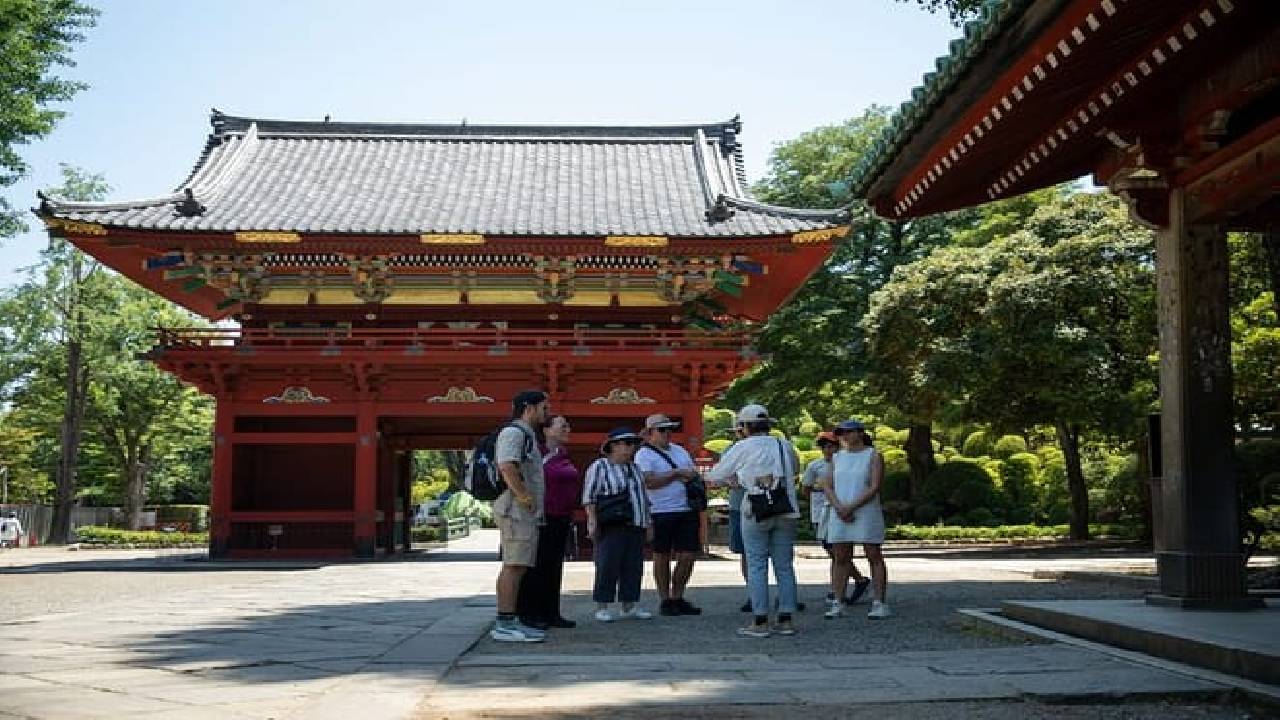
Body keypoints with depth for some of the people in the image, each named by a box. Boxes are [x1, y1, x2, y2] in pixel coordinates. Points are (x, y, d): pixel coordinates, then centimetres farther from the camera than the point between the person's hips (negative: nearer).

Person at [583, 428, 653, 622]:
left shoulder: (635, 469, 21)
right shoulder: (599, 467, 0)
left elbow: (644, 498, 26)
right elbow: (589, 498, -5)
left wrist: (648, 523, 20)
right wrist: (592, 522, -13)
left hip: (636, 527, 7)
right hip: (612, 528, -7)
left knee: (633, 567, 6)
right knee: (607, 567, -7)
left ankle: (630, 605, 13)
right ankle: (602, 607, -1)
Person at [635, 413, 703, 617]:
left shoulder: (680, 451, 18)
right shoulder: (644, 454, -3)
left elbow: (694, 473, 21)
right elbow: (649, 482, -16)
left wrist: (689, 477, -3)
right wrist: (677, 473, -12)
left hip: (687, 510, 6)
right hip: (662, 513, -6)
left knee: (688, 555, 4)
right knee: (662, 557, 3)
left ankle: (677, 598, 18)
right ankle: (665, 600, 14)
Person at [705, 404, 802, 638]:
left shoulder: (742, 448, -3)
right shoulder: (785, 445, 8)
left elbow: (715, 475, 6)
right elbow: (795, 470, 26)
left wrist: (736, 476, 25)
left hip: (755, 515, -4)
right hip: (786, 513, 4)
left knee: (757, 566, 1)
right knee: (784, 566, 9)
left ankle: (760, 622, -1)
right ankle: (785, 620, 10)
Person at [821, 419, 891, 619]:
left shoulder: (874, 456, -3)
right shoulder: (838, 457, 11)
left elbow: (875, 487, -12)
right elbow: (827, 486, 5)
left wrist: (851, 507, -17)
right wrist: (839, 508, -12)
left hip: (866, 513, -4)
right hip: (839, 515, 4)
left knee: (874, 557, -1)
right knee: (840, 558, 2)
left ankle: (880, 604, 1)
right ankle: (836, 605, 3)